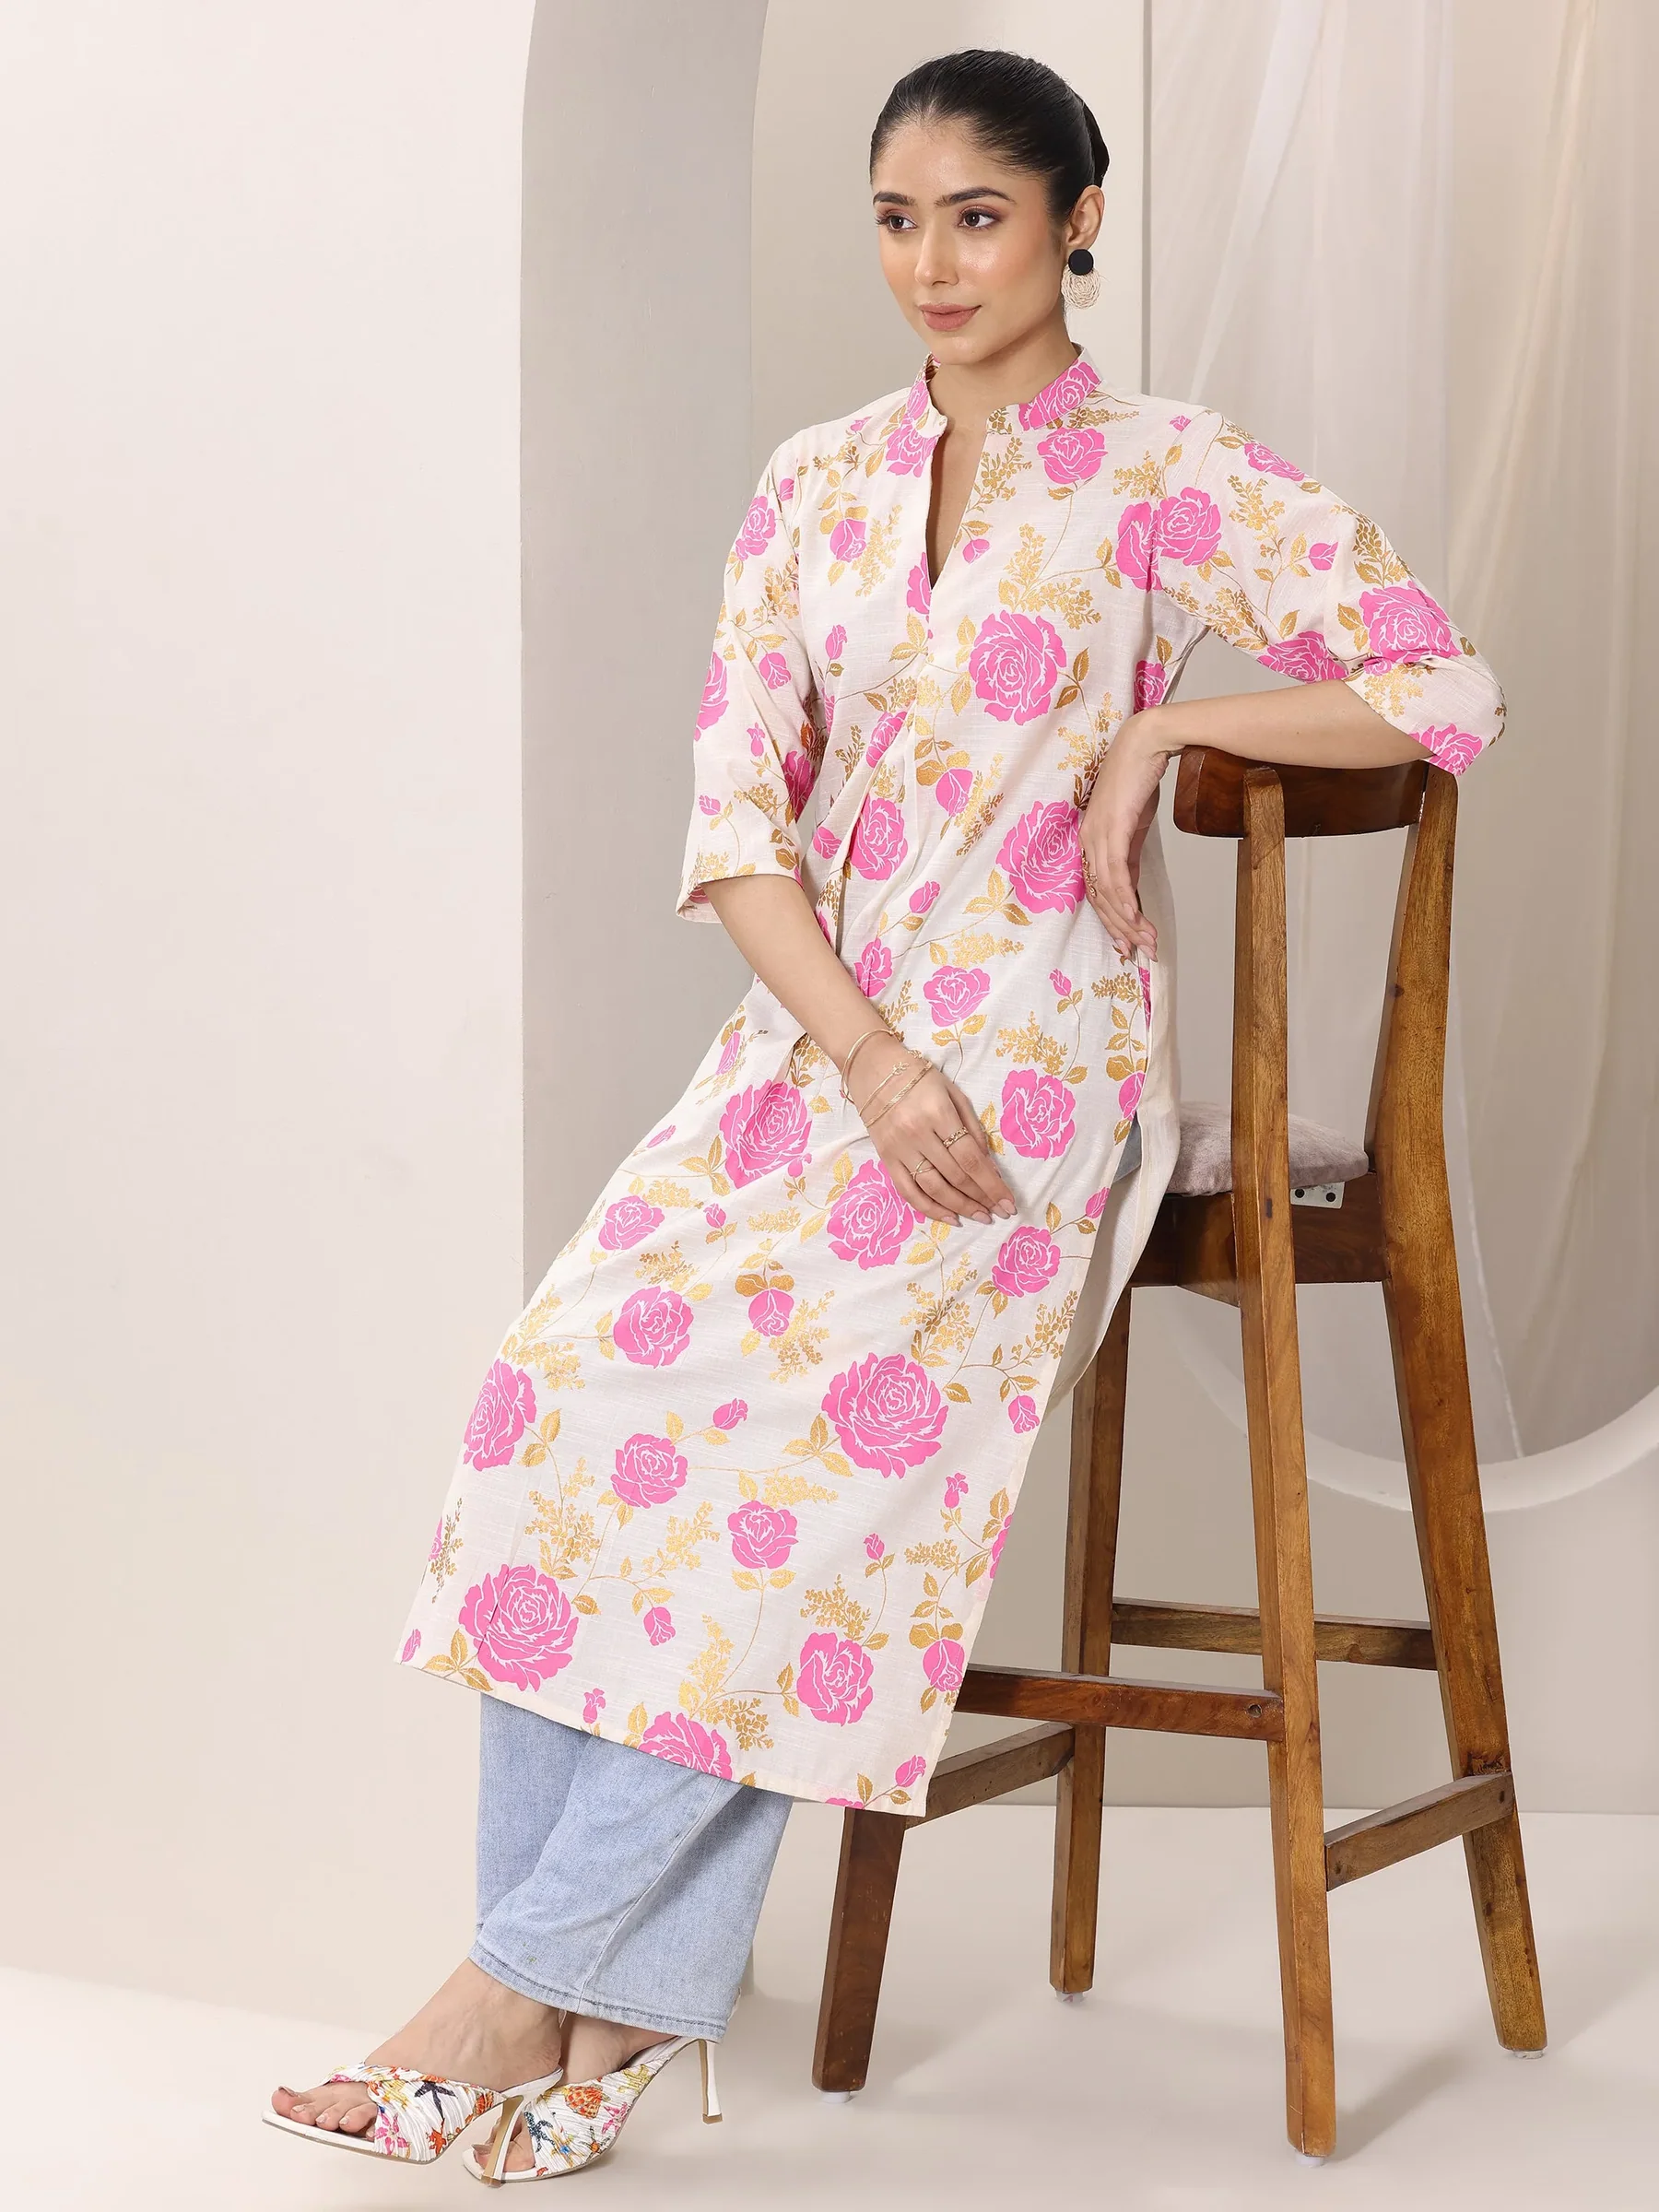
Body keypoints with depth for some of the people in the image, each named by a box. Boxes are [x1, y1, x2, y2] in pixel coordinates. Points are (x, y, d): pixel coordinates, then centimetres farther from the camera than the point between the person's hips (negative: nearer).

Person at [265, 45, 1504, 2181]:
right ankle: (616, 1997, -15)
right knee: (578, 1376, -19)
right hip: (810, 1037, 4)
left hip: (1035, 1062, -4)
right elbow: (734, 808, 4)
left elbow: (1445, 688, -4)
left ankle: (533, 1974, -15)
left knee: (814, 1428, -25)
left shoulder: (1173, 477, 0)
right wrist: (867, 1059, -11)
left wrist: (1164, 719, -11)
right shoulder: (815, 485, 12)